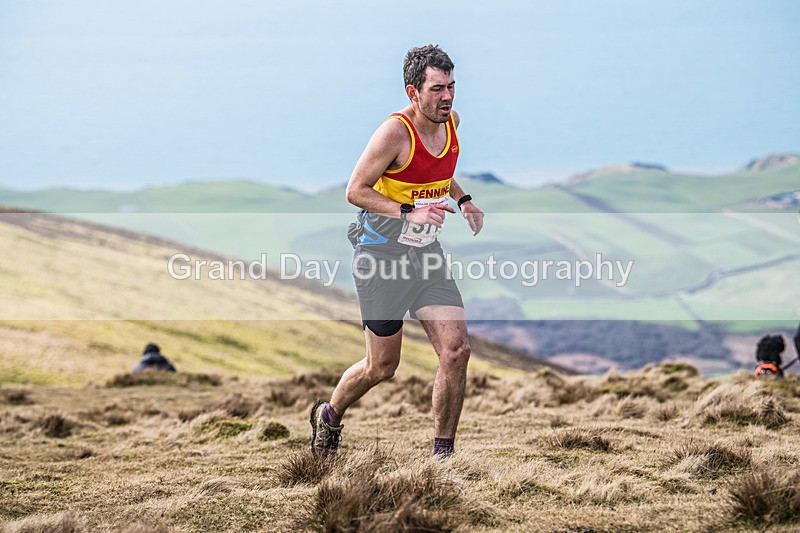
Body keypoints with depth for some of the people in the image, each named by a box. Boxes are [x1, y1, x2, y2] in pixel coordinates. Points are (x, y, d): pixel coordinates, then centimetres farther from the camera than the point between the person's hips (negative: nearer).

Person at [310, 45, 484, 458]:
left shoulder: (450, 123, 3)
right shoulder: (395, 132, -19)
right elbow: (355, 191, -17)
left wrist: (462, 200, 7)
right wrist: (410, 213, -27)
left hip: (426, 253, 6)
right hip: (381, 252, -6)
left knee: (456, 350, -10)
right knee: (383, 366, 4)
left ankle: (442, 454, 2)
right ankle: (329, 416, 34)